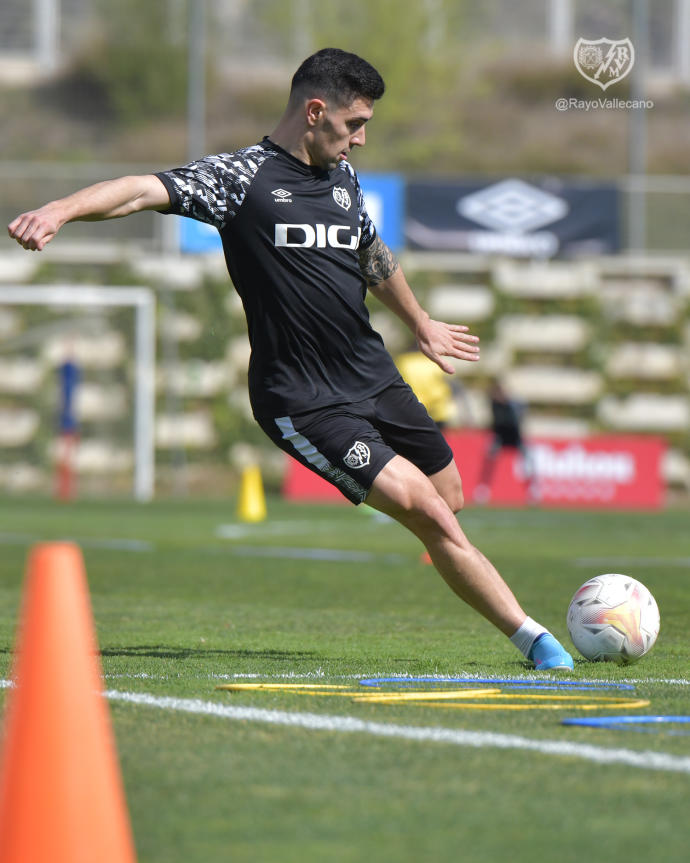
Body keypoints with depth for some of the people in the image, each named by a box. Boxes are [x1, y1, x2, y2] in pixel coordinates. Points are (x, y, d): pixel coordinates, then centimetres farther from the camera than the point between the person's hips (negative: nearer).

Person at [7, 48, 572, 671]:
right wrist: (59, 210, -41)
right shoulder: (243, 177, -10)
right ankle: (529, 636, -4)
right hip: (303, 403, -7)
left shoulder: (343, 175, 12)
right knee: (424, 507, -13)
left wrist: (422, 327, 45)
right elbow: (147, 190, -24)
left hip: (376, 378, 7)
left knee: (449, 500, 12)